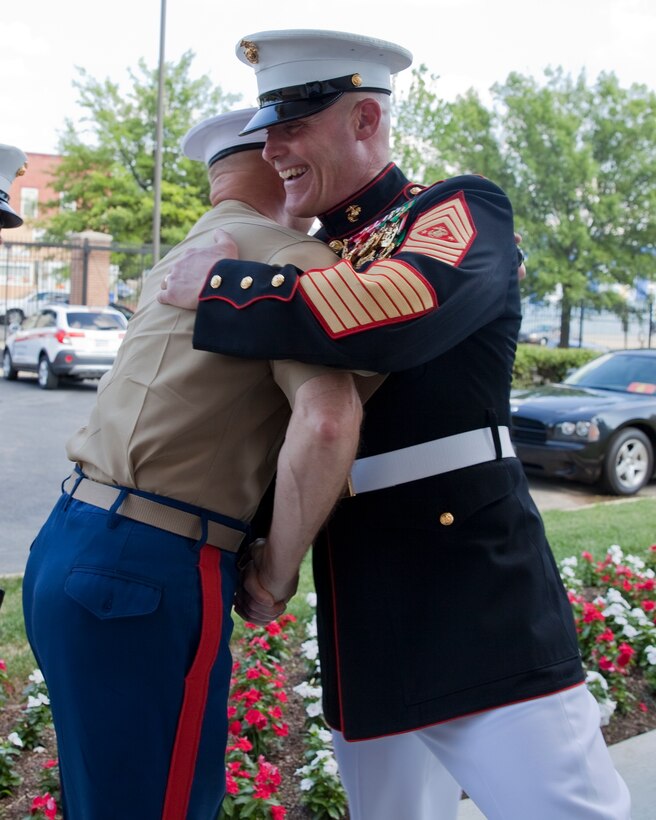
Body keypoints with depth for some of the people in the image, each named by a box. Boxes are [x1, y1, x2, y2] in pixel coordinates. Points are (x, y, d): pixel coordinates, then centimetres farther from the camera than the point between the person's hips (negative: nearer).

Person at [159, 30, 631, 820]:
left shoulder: (462, 211, -4)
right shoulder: (312, 266, 16)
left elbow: (396, 311, -27)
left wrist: (216, 285, -14)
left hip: (480, 615, -7)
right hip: (361, 627, 7)